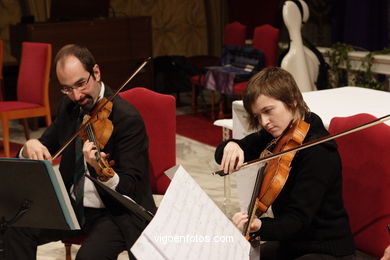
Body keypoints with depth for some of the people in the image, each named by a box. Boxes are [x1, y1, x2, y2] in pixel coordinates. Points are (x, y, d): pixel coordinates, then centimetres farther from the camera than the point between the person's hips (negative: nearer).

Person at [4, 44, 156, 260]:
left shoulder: (128, 118, -19)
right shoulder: (69, 106, 3)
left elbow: (130, 188, -20)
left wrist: (103, 172, -42)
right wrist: (30, 147, -13)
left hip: (117, 213, -6)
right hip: (73, 206, 7)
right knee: (17, 230, -15)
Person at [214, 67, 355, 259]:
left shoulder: (318, 151, -23)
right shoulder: (275, 136, 0)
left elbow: (297, 219, -27)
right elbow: (222, 155, 3)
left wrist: (259, 226, -46)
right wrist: (231, 146, -21)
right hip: (289, 244, 8)